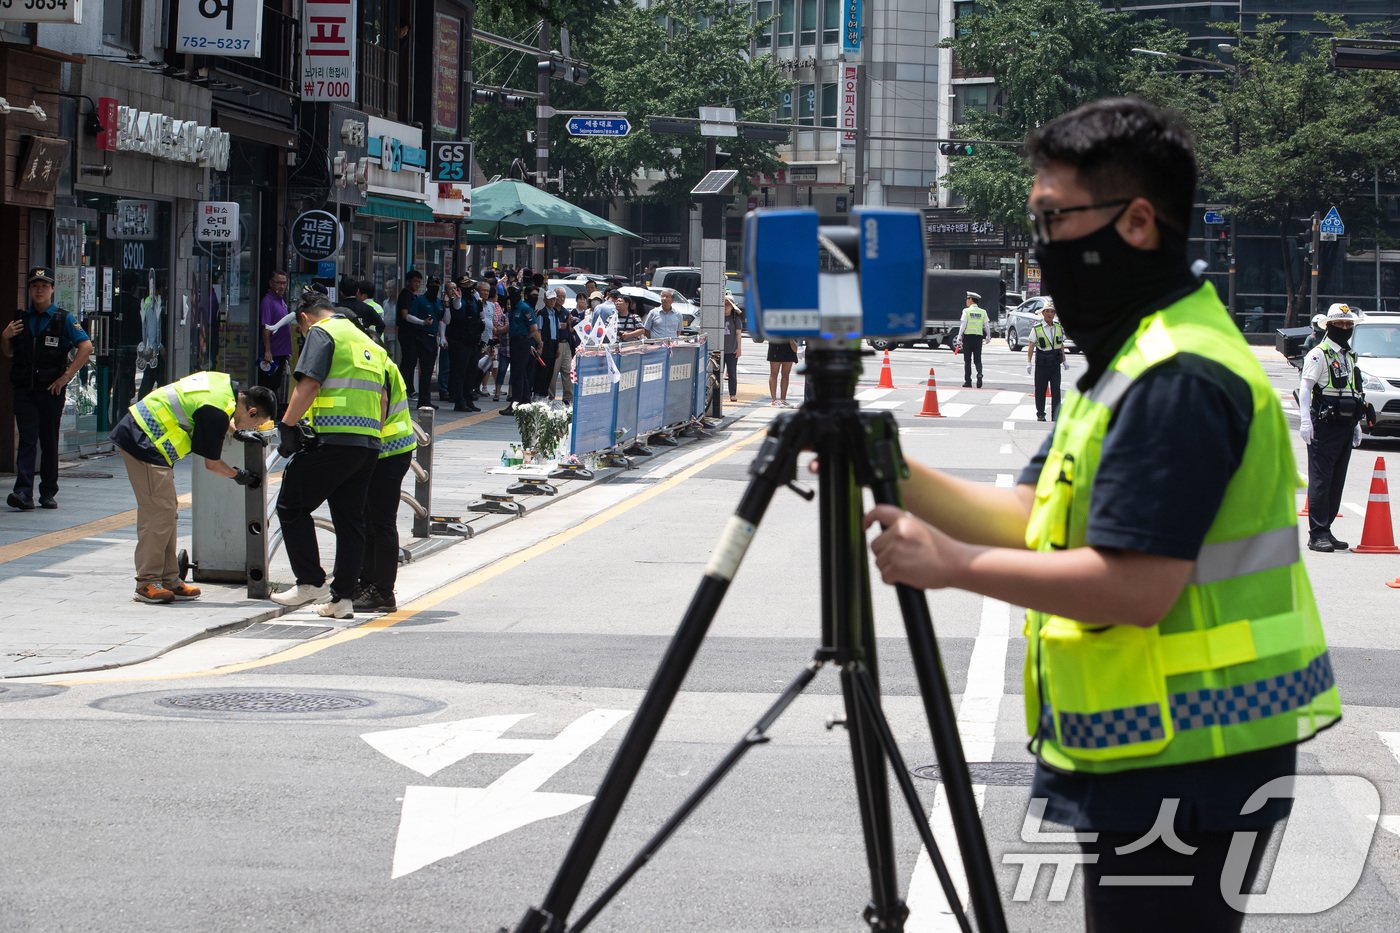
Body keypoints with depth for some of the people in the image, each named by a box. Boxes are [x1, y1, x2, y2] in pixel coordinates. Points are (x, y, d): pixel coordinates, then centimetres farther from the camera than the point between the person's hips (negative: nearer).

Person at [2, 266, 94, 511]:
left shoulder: (63, 319, 0)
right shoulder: (20, 319, 10)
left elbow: (86, 346, -6)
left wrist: (67, 376, -11)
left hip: (52, 390, -2)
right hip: (24, 390, 2)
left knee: (49, 442, 6)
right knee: (27, 440, -7)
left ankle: (48, 493, 14)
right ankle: (23, 492, -16)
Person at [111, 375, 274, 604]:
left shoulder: (224, 383, 5)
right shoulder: (218, 411, -22)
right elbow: (212, 463, -9)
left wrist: (236, 431, 23)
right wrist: (238, 475, 8)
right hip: (144, 445, -10)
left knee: (168, 513, 11)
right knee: (158, 512, -9)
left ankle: (168, 579, 14)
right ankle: (147, 583, -6)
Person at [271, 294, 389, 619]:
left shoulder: (321, 333, 1)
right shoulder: (369, 343, 25)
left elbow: (308, 384, -11)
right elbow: (383, 399, 21)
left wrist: (286, 426, -9)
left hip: (333, 441, -8)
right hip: (369, 443, 8)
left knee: (292, 506, 3)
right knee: (350, 520, 11)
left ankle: (311, 583, -2)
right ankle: (343, 598, 9)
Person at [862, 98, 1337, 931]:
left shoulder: (1180, 379, -20)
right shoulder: (1134, 357, 15)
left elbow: (1137, 586, -26)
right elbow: (1032, 520, 13)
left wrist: (952, 566, -18)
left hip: (1185, 767, -11)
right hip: (1155, 756, 11)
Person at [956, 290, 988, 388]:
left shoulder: (966, 311, -3)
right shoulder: (983, 312, 5)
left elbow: (963, 325, -8)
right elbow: (986, 326, 5)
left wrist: (959, 338, -5)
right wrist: (988, 337, 18)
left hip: (968, 336, -3)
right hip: (978, 337, 3)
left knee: (967, 360, 5)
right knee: (977, 359, 9)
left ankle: (968, 381, 4)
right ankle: (979, 374, -19)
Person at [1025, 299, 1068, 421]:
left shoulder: (1059, 327, 8)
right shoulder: (1037, 328, -4)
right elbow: (1031, 346, -4)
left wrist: (1064, 361, 17)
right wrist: (1028, 362, -10)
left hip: (1055, 362, 2)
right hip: (1042, 363, -2)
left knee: (1056, 390, -2)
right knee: (1040, 389, 4)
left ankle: (1056, 416, 0)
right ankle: (1040, 414, 16)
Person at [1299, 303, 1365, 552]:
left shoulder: (1350, 357, 19)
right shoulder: (1319, 355, -5)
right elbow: (1305, 387, -12)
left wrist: (1356, 425, 24)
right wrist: (1305, 421, -21)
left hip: (1345, 427, 8)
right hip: (1324, 428, -8)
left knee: (1336, 482, 8)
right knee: (1320, 481, -8)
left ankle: (1326, 530, 14)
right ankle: (1317, 534, -9)